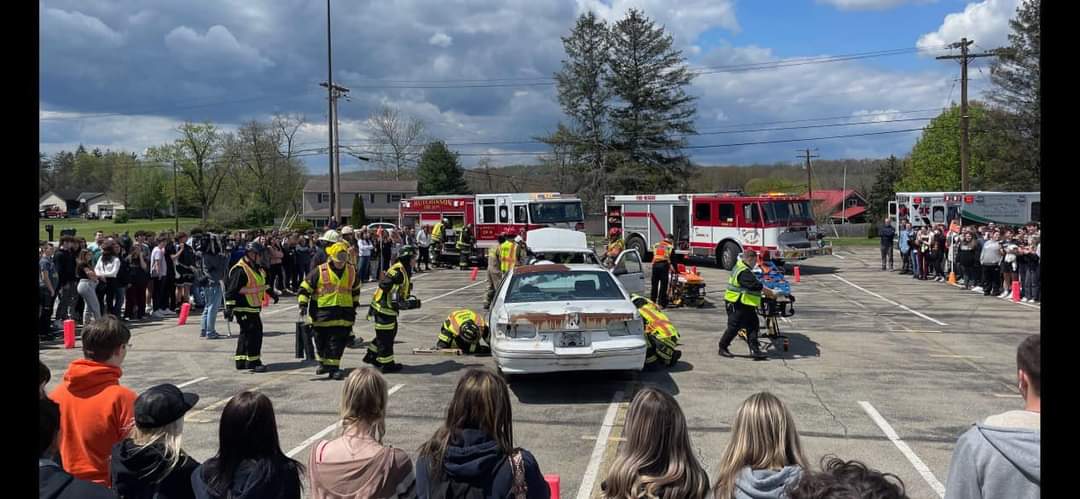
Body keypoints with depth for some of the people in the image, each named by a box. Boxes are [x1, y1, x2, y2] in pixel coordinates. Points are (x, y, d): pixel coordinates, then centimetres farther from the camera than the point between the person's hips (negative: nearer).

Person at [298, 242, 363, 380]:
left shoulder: (352, 272, 5)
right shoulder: (320, 271, -6)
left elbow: (356, 289, 23)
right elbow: (305, 288, -1)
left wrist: (355, 305, 25)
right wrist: (303, 306, -9)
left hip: (344, 313, 2)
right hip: (323, 313, -1)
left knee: (338, 342, -4)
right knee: (321, 341, 9)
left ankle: (334, 368, 2)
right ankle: (323, 363, 31)